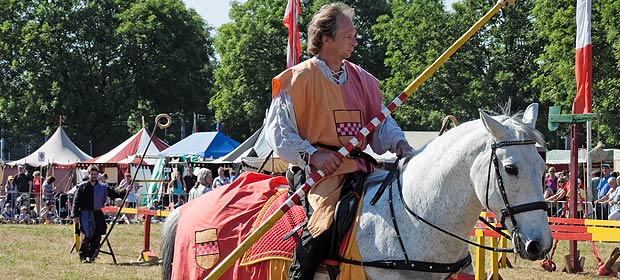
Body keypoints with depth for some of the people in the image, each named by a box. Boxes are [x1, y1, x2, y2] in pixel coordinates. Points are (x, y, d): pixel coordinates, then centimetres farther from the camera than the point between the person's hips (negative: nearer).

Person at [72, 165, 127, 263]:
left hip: (98, 214, 4)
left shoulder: (103, 188, 10)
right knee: (85, 236, -9)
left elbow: (114, 193, 9)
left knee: (96, 237, 3)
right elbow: (76, 201, 0)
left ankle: (91, 256, 14)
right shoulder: (82, 187, 1)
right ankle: (83, 256, 0)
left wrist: (124, 192, -7)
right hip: (85, 214, -4)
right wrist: (75, 215, -7)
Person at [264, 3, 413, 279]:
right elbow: (277, 130, -5)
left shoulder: (361, 78, 16)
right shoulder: (300, 78, -1)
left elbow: (381, 121, 16)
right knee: (327, 215, -30)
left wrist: (397, 143, -6)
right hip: (319, 170, -6)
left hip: (359, 167, 7)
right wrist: (312, 155, -18)